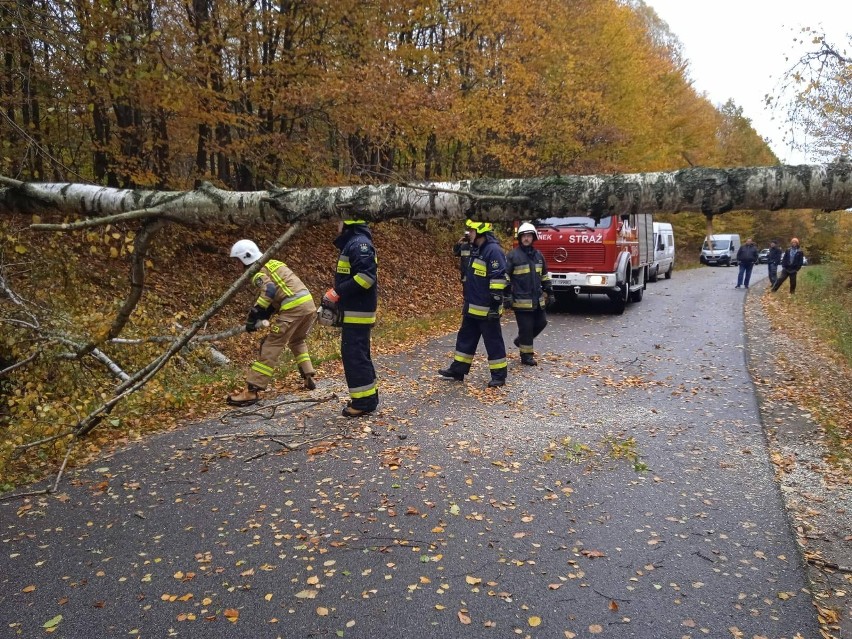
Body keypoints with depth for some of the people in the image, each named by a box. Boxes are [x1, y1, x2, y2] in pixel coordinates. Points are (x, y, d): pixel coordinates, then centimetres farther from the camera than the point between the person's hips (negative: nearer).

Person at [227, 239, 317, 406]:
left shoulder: (257, 270, 0)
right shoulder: (272, 264, 27)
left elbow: (269, 291, -18)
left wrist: (254, 316, -14)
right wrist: (263, 316, 22)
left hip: (293, 308, -9)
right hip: (309, 303, 9)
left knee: (271, 346, -6)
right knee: (297, 341, 31)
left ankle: (251, 391, -6)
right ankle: (308, 377, 27)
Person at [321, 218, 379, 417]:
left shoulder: (359, 243, -16)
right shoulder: (351, 243, 17)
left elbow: (366, 276, -26)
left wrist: (337, 292, -23)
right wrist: (338, 294, 12)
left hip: (357, 312, -11)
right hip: (354, 310, 11)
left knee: (354, 355, -7)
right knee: (358, 354, 15)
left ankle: (364, 401, 0)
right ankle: (368, 397, 23)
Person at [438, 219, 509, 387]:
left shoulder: (493, 250, -17)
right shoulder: (476, 250, 14)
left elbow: (498, 279, -22)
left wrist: (495, 305, -24)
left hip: (487, 309, -10)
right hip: (472, 308, 10)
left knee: (493, 341, 0)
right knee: (466, 339, 15)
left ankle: (499, 375, 10)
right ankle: (458, 370, 24)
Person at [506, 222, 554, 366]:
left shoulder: (538, 255, 11)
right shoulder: (513, 255, -8)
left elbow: (545, 276, 19)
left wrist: (549, 293, 16)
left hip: (537, 299, 6)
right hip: (521, 300, -6)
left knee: (541, 323, 13)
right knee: (526, 327, -1)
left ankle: (521, 340, 34)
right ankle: (526, 355, 11)